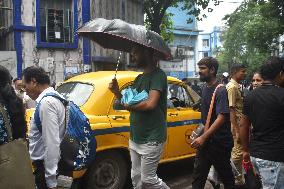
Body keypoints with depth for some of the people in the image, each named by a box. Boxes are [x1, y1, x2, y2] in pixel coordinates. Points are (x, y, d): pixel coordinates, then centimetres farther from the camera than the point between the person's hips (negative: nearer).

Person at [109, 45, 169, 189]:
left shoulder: (158, 75, -13)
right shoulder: (139, 78, 13)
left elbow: (150, 104, -25)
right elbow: (128, 104, 14)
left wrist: (128, 105, -10)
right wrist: (117, 92, -3)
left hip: (151, 140, -8)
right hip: (135, 139, 8)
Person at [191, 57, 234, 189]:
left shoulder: (221, 91, -16)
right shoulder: (205, 89, 8)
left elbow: (221, 117, -25)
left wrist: (203, 137, -31)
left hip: (220, 142, -7)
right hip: (205, 142, 7)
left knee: (225, 175, 10)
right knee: (198, 176, 7)